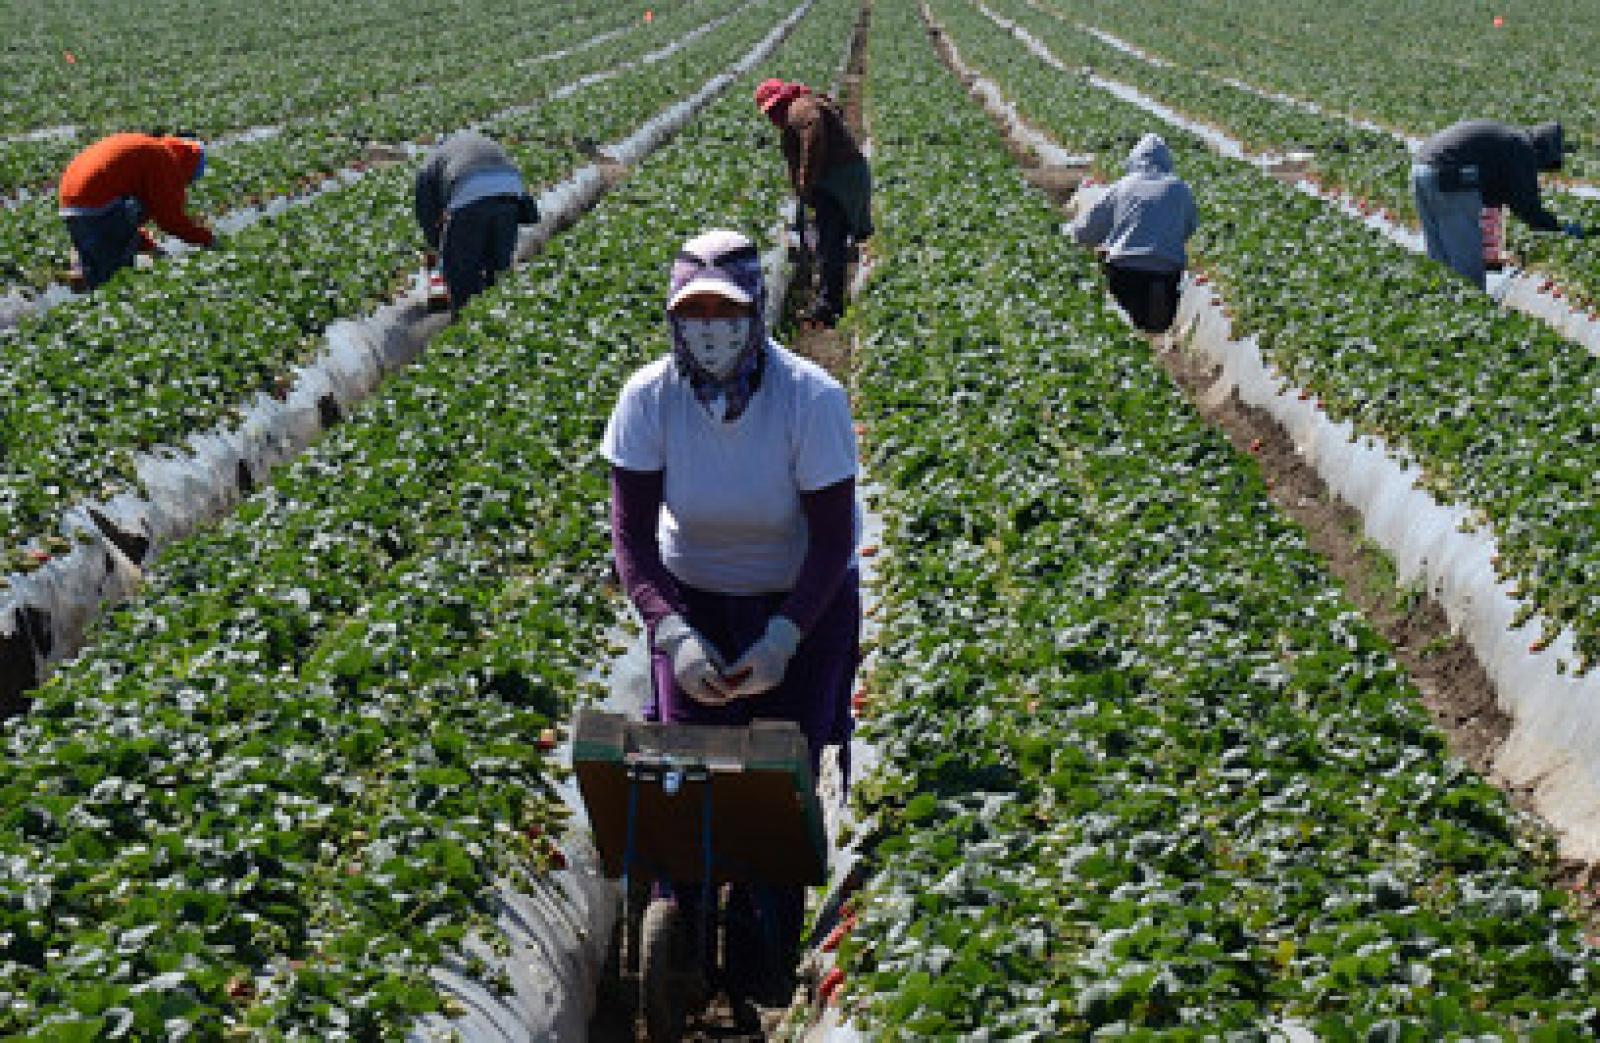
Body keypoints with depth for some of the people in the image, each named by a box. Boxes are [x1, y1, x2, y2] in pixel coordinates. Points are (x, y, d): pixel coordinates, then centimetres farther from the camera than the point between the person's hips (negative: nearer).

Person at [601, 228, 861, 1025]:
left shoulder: (812, 398, -25)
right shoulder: (648, 398, -19)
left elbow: (833, 540, -18)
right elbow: (632, 534, -14)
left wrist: (782, 639, -28)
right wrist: (673, 635, -27)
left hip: (804, 602, -1)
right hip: (693, 600, 2)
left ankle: (764, 968, 14)